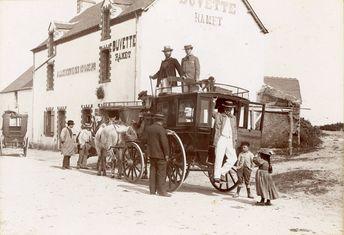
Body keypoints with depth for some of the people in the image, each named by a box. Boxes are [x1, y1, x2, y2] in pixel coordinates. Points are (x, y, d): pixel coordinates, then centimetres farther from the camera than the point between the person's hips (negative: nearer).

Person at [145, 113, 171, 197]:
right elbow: (164, 142, -17)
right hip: (160, 154, -7)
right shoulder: (161, 129, -15)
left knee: (153, 172, 12)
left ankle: (152, 190, 15)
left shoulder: (148, 129, 9)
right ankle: (162, 191, 1)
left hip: (151, 154, 7)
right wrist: (166, 154, -12)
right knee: (161, 173, -2)